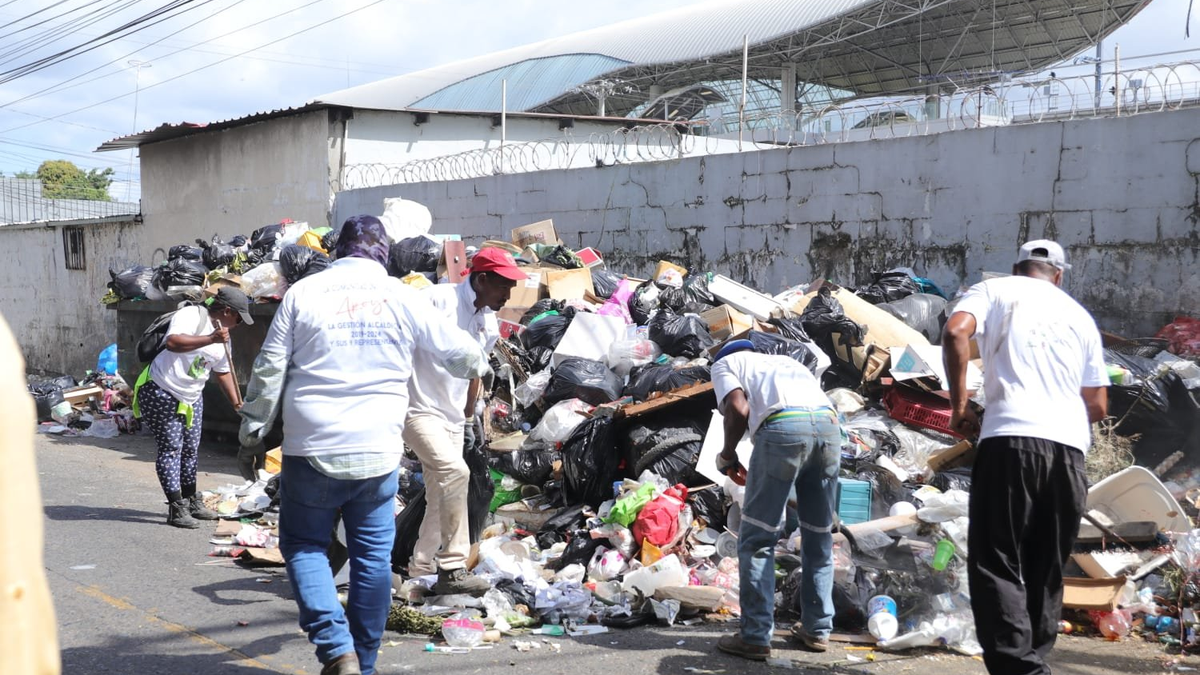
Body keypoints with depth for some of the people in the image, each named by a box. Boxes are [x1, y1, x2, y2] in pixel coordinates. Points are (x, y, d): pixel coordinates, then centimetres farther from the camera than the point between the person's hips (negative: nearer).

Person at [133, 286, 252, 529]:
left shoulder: (223, 337, 7)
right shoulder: (190, 315, -20)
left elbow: (223, 373, 18)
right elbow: (172, 342, -38)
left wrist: (237, 404, 16)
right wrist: (210, 339, -41)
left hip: (192, 397, 9)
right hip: (162, 393, -9)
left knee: (190, 449, 14)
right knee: (171, 448, -7)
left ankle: (191, 502, 27)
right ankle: (176, 509, -5)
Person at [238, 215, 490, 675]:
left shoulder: (303, 293, 2)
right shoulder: (403, 297, 5)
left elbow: (270, 369, 2)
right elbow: (457, 352, 15)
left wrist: (253, 426, 15)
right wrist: (479, 365, 37)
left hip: (312, 450, -1)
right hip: (378, 452, 1)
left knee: (303, 546, 11)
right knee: (374, 555, 11)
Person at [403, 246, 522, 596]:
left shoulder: (489, 325, 10)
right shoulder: (436, 300, -15)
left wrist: (468, 418, 25)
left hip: (452, 419, 9)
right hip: (418, 409, -9)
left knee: (440, 497, 10)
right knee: (454, 472, -25)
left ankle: (420, 569, 21)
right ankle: (452, 568, -21)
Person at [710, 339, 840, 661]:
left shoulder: (725, 363, 23)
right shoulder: (784, 361, 39)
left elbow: (739, 409, 3)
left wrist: (727, 455, 18)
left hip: (783, 426, -5)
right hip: (829, 424, 5)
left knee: (757, 538, 4)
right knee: (819, 536, 18)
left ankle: (756, 637, 4)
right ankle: (817, 629, 25)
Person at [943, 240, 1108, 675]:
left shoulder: (996, 291, 13)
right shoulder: (1080, 315, 24)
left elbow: (955, 333, -8)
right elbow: (1098, 406, 22)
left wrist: (959, 406, 0)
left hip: (1011, 438, -4)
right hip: (1070, 447, 4)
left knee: (998, 564, -4)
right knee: (1046, 572, 14)